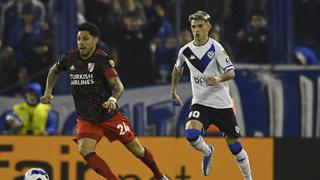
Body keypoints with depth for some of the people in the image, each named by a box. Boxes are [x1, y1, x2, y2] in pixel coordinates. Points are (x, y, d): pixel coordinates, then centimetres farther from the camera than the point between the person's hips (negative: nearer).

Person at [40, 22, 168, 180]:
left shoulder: (103, 59, -14)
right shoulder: (70, 58, -1)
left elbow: (118, 85, -22)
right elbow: (54, 71, 22)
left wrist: (113, 99, -42)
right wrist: (48, 92, 11)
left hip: (109, 114, -3)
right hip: (86, 118, 3)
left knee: (136, 149, 5)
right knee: (85, 151, -22)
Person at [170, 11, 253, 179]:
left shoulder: (216, 47, -10)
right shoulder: (185, 51, 1)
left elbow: (231, 72, -14)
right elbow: (178, 68, 23)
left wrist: (219, 79, -34)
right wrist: (173, 91, 26)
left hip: (222, 102, -2)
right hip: (200, 102, 2)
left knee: (234, 145, 4)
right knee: (191, 134, -26)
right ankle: (207, 152, 7)